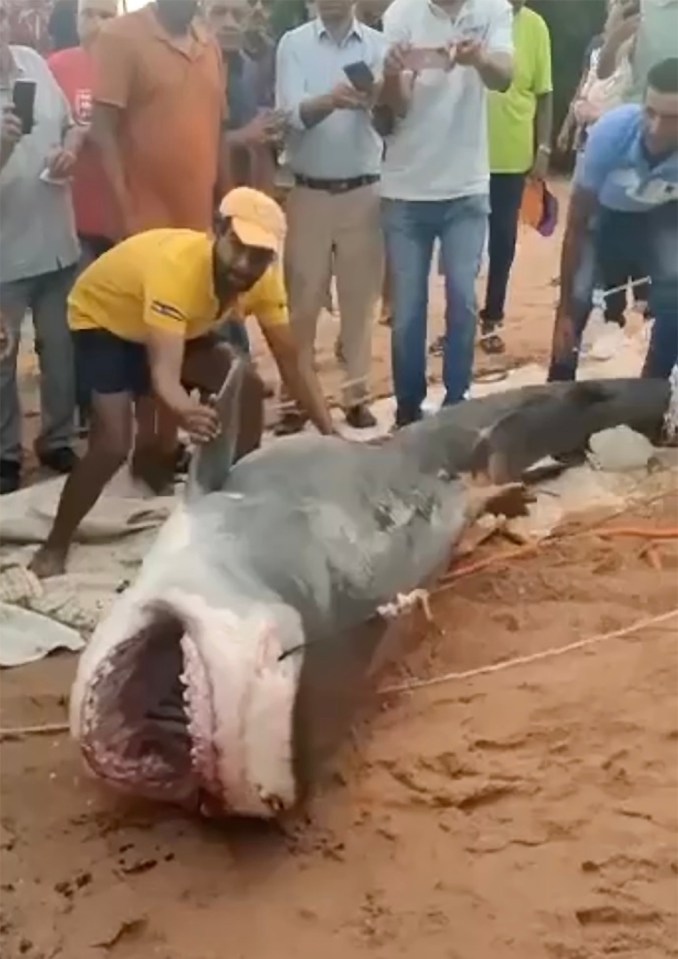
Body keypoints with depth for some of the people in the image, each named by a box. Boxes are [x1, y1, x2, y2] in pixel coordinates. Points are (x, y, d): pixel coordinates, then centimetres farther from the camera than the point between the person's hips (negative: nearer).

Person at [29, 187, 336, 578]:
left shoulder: (263, 278, -22)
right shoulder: (176, 265, -41)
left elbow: (292, 364, -16)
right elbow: (164, 374, -48)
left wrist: (331, 436, -24)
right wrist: (185, 411, -70)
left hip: (182, 324, 6)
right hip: (104, 319, -6)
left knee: (248, 390, -11)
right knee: (114, 444, -22)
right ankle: (55, 547, -3)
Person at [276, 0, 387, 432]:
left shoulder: (379, 45, 2)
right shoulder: (294, 44, 0)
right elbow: (293, 113, -15)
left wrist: (380, 98, -34)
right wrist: (331, 100, -36)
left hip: (363, 192, 1)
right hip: (310, 193, -1)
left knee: (360, 297, 7)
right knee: (303, 300, 4)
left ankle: (357, 394, 17)